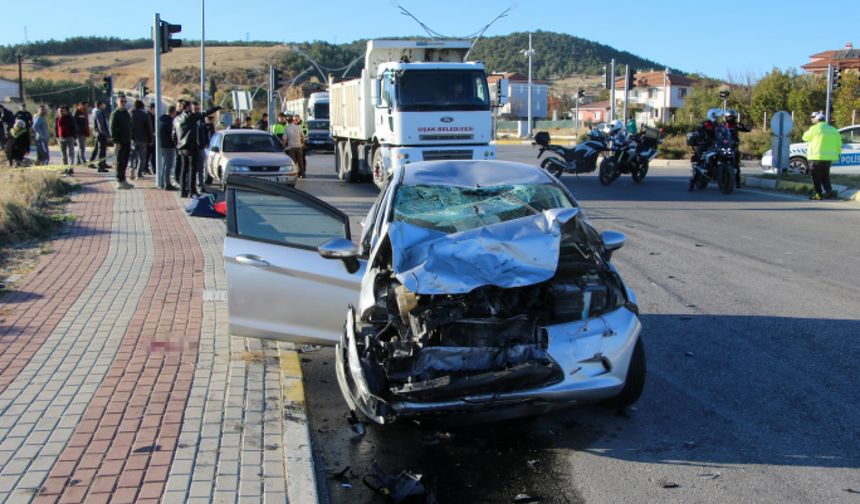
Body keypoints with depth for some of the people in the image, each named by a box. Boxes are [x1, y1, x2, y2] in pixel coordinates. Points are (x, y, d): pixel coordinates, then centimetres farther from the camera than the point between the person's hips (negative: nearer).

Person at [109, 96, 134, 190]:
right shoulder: (115, 114, -6)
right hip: (120, 142, -7)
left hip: (127, 141, 7)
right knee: (120, 162, -5)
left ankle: (123, 180, 18)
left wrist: (130, 139, 17)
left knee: (125, 163, 11)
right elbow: (112, 128, -12)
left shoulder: (127, 114, 18)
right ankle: (120, 182, -2)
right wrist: (116, 142, -19)